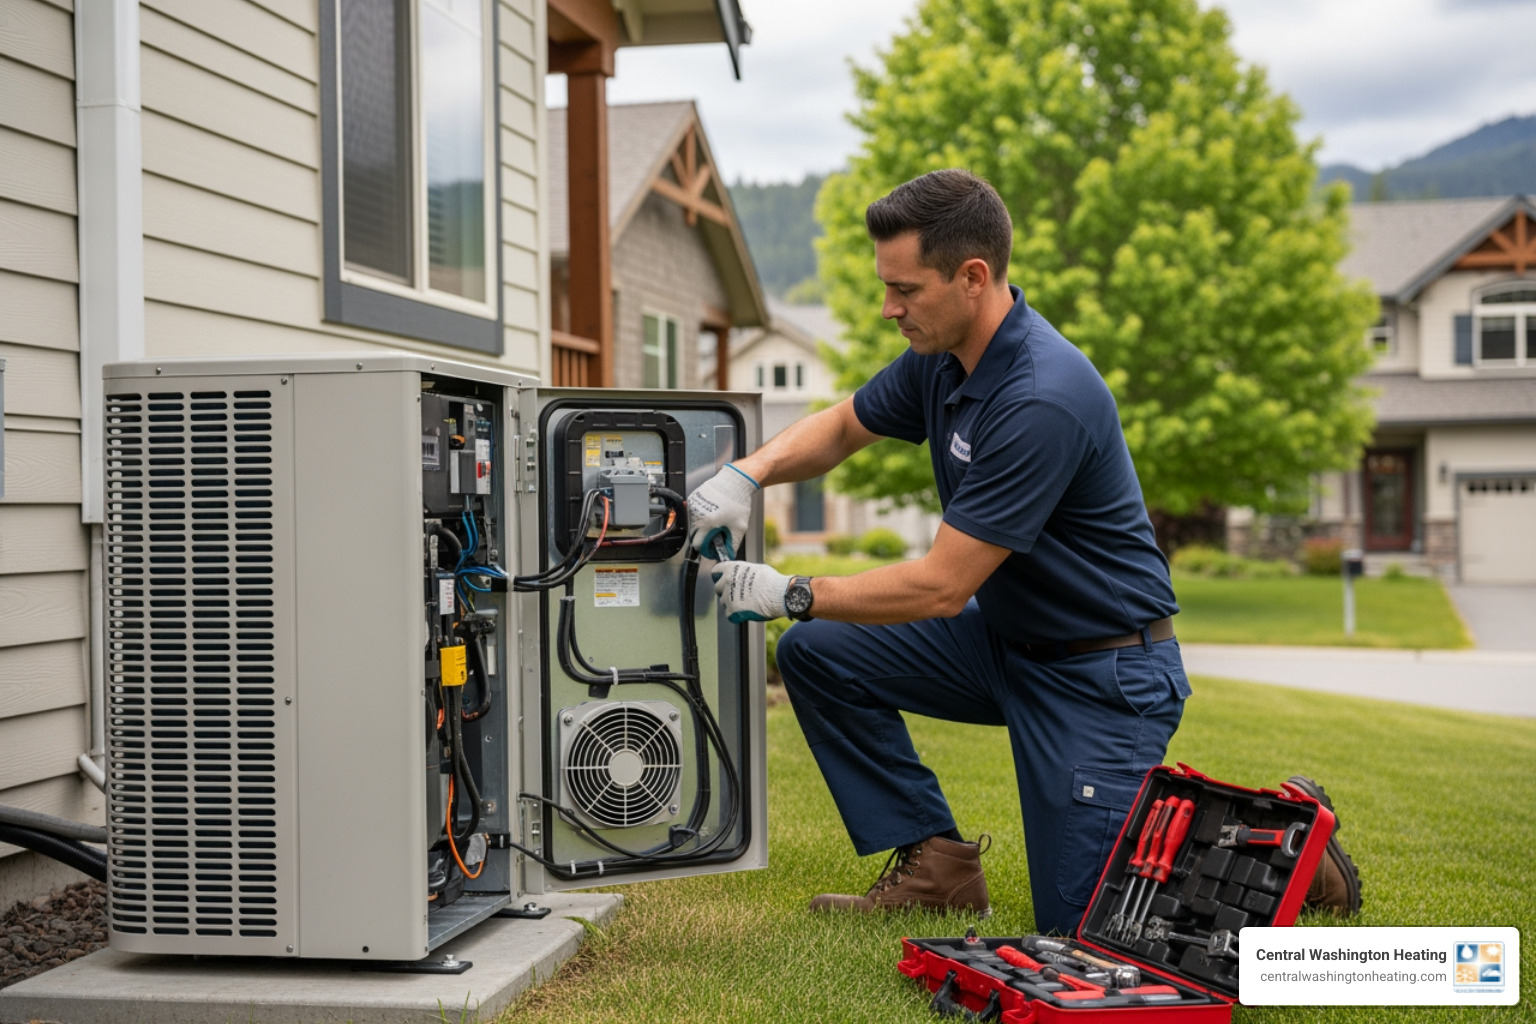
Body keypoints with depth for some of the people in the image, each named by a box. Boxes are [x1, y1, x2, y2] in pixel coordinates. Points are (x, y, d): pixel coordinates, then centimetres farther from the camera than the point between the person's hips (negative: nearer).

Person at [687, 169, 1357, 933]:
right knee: (818, 654, -1)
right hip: (1005, 636, 9)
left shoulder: (1043, 400, -31)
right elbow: (840, 428, 14)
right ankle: (935, 863, 8)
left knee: (1078, 922, -8)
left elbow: (943, 587, -27)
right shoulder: (944, 355, -4)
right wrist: (748, 472, -6)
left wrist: (791, 595, -19)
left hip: (1103, 673, -8)